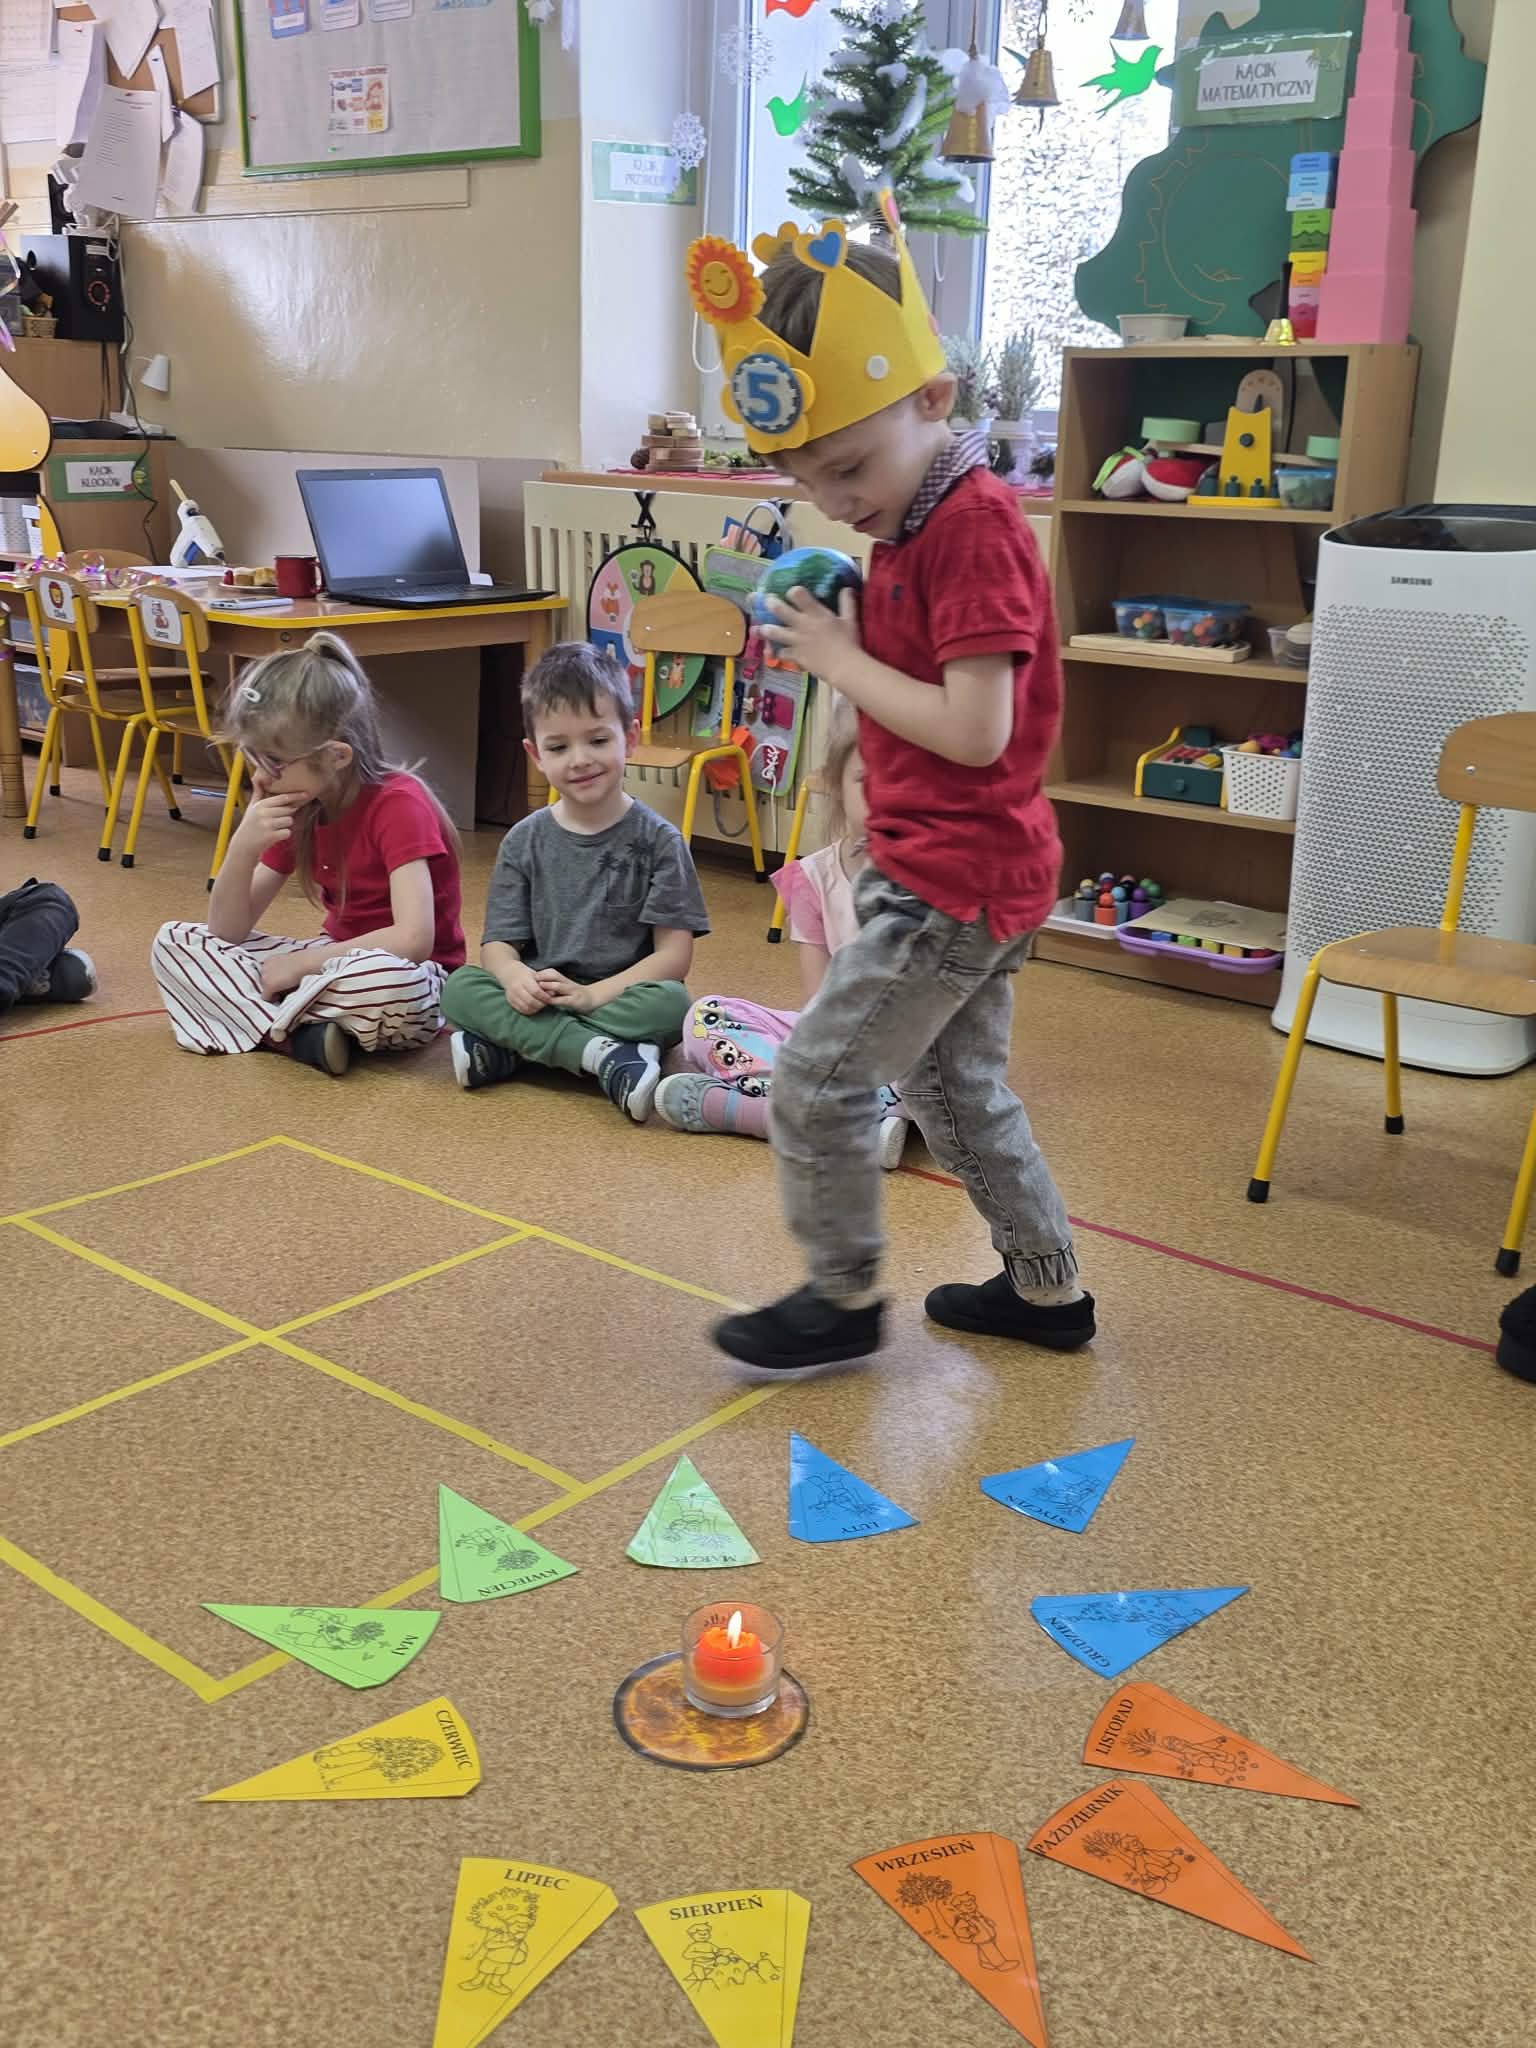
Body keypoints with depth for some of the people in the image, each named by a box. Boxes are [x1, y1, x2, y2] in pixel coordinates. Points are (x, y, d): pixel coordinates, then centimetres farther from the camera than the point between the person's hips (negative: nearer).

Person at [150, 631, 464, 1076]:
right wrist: (243, 848, -18)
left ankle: (264, 1020, -17)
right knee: (174, 942, -2)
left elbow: (414, 939, -31)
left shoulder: (397, 804, -19)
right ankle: (299, 1034, -20)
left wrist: (300, 961, -22)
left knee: (385, 982, -44)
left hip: (409, 979, -7)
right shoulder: (296, 809, 1)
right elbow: (227, 932, 0)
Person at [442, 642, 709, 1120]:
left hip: (624, 1002, -2)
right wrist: (515, 978, -23)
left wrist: (592, 993, -21)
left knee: (669, 1001, -33)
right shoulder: (525, 842, 7)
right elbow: (498, 942, 2)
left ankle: (506, 1050, -28)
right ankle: (604, 1054, -33)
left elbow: (675, 954, -7)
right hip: (539, 1003, 2)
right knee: (460, 987, -23)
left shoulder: (658, 841, -1)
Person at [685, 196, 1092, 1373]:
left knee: (819, 1078, -2)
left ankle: (845, 1297, 16)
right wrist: (838, 639, 2)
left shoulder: (975, 527, -19)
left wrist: (840, 659, -16)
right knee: (962, 1090, 20)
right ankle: (1048, 1288, 33)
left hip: (959, 876, -10)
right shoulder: (917, 525, 10)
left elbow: (973, 729, -25)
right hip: (958, 869, 10)